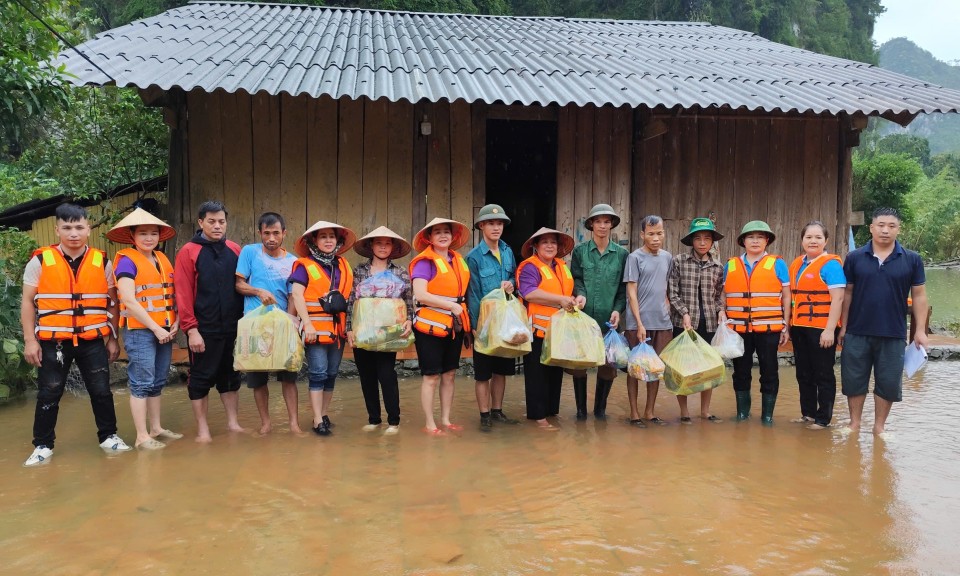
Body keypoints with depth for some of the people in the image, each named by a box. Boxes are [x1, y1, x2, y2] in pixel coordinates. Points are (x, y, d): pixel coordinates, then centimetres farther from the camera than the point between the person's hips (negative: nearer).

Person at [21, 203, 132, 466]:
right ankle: (43, 445, 19)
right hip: (53, 342, -1)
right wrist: (30, 340, -3)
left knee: (101, 391, 6)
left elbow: (112, 303, 8)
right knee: (48, 395, 6)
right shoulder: (40, 261, -2)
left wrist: (112, 338, 6)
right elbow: (28, 302, 2)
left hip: (93, 341, 1)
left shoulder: (102, 262, 2)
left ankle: (108, 436, 22)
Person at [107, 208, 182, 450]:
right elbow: (129, 301, -14)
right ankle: (142, 437, 3)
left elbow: (172, 294, 14)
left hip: (165, 330, 7)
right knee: (142, 383, -3)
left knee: (158, 382, 13)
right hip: (140, 330, -6)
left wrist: (175, 323, -1)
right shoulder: (127, 261, -7)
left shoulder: (163, 260, 12)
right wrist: (155, 328, -15)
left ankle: (156, 428, 22)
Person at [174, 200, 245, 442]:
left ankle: (233, 422, 25)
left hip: (233, 327, 4)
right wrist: (191, 329, -14)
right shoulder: (189, 252, -6)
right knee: (202, 377, 6)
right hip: (203, 329, -4)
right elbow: (183, 293, -10)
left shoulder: (235, 250, 7)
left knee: (231, 375, 13)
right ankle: (202, 429, 16)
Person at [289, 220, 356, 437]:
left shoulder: (344, 266, 13)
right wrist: (307, 324, -18)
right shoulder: (304, 266, -2)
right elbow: (296, 295, -10)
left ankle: (324, 414, 23)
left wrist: (350, 327, 11)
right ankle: (318, 421, 0)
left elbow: (350, 296, 17)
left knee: (331, 374, 10)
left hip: (338, 329, 5)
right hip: (316, 329, -5)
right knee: (318, 373, -5)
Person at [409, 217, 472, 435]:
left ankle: (446, 420, 24)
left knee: (449, 374, 13)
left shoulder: (459, 260, 10)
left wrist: (465, 317, 10)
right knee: (432, 376, 1)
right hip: (431, 326, -6)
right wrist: (452, 306, -20)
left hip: (454, 326, 7)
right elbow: (420, 294, -23)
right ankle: (429, 424, 12)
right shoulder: (425, 261, -11)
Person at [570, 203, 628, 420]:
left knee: (608, 364, 3)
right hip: (584, 316, 0)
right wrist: (580, 294, -19)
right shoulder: (580, 251, 6)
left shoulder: (622, 254, 6)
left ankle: (600, 409, 21)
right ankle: (581, 409, 19)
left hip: (609, 318, 0)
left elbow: (624, 287, 5)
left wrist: (618, 309, -8)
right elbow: (576, 279, 2)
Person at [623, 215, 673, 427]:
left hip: (662, 322, 5)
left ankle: (650, 411, 21)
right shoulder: (635, 257, -6)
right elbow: (631, 292, -9)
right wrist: (639, 324, -13)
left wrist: (667, 311, 7)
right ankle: (634, 412, 12)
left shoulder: (667, 257, 10)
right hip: (638, 323, -5)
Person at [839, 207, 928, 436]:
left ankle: (879, 426, 23)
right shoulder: (855, 258, 0)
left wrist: (920, 330, -1)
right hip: (857, 333, 0)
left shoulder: (912, 260, 0)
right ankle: (854, 423, 22)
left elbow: (919, 295, 3)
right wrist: (843, 327, 3)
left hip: (893, 335, 0)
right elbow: (847, 293, 5)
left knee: (888, 383, 8)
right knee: (854, 380, 7)